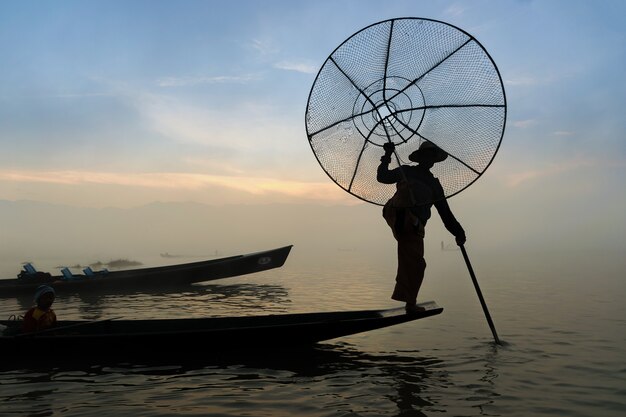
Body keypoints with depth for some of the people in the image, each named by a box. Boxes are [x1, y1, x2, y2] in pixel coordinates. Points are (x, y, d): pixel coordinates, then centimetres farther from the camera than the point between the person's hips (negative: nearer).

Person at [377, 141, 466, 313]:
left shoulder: (434, 184, 26)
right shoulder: (406, 172, 19)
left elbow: (445, 212, 23)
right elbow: (382, 177, 6)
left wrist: (458, 232, 12)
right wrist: (387, 156, -2)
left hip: (414, 227, 4)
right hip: (398, 217, -4)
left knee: (416, 264, 0)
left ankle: (410, 303, 9)